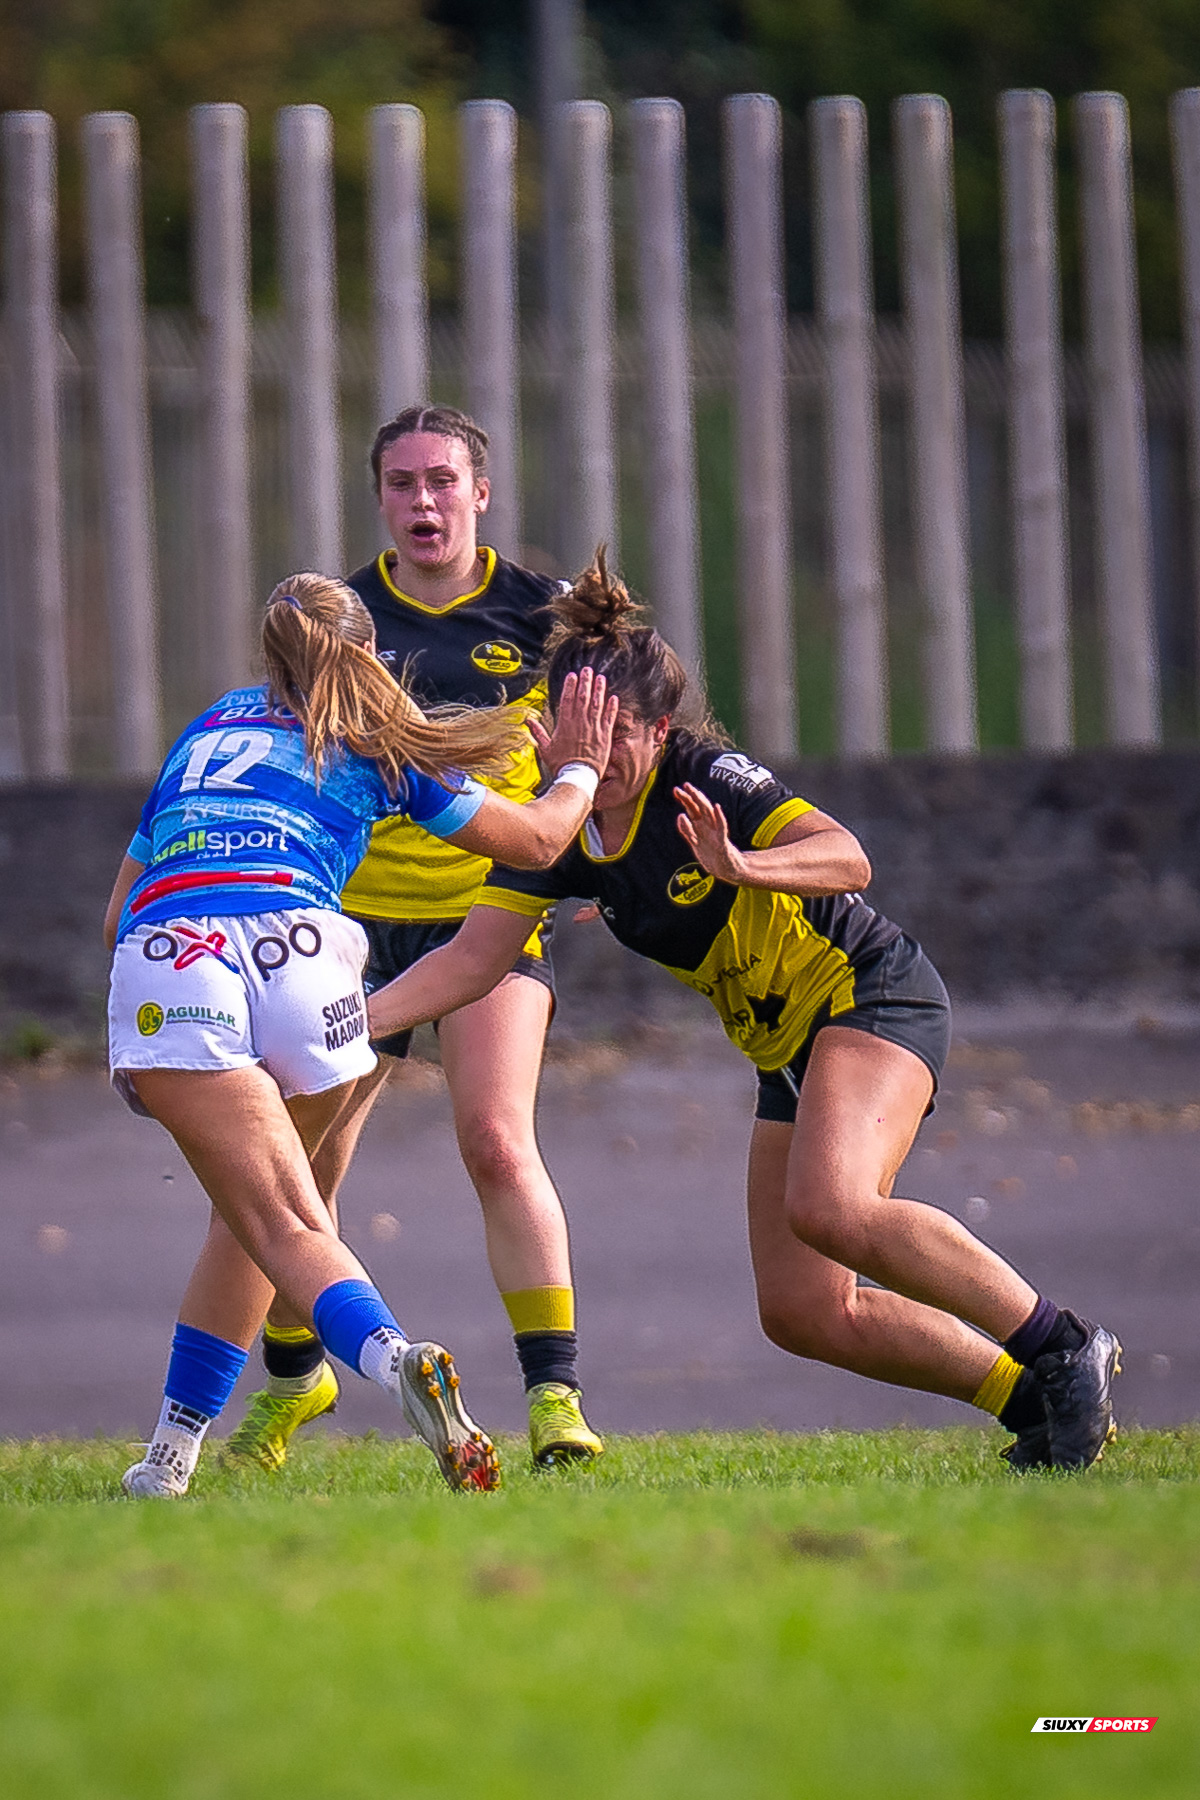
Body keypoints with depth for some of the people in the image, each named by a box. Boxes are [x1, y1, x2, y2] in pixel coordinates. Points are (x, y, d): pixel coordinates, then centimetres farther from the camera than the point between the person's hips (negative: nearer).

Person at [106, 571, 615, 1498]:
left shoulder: (211, 726, 33)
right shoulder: (376, 743, 24)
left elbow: (119, 915, 36)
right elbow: (536, 838, 31)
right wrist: (579, 769, 50)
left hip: (157, 951, 1)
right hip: (294, 947, -1)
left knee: (284, 1226, -12)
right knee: (255, 1211, 21)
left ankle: (391, 1355, -39)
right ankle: (175, 1448, 15)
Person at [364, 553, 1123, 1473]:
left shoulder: (706, 780, -21)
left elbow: (848, 858, -33)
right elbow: (473, 958, -1)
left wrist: (743, 867, -52)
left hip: (876, 994, -8)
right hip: (790, 1048, 8)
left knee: (831, 1208, -34)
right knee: (801, 1312, -3)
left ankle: (1066, 1346, -21)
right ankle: (1036, 1399, 7)